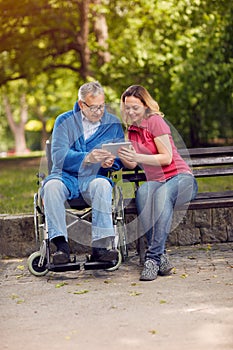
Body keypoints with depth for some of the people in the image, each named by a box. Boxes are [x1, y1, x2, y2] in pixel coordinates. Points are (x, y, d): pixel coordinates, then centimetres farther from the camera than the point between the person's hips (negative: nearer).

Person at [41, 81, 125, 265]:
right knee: (51, 185, -33)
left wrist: (111, 162, -18)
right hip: (67, 177, 0)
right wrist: (87, 158, -23)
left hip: (95, 178, 0)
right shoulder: (65, 121, 6)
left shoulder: (113, 123, 11)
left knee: (102, 185, -35)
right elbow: (58, 156, -8)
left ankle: (101, 245, -37)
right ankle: (61, 245, -33)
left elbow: (121, 158, 6)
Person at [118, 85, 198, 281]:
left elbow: (167, 158, -11)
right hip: (155, 181, 4)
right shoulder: (132, 130, 17)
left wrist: (137, 157, -22)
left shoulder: (155, 121, -4)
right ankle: (161, 257, -40)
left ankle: (153, 257, -42)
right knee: (143, 192, -33)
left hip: (180, 178, -4)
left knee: (162, 194, -39)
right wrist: (123, 157, -7)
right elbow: (132, 165, 14)